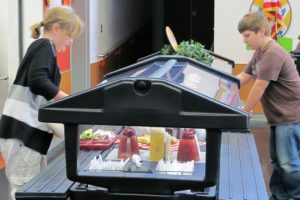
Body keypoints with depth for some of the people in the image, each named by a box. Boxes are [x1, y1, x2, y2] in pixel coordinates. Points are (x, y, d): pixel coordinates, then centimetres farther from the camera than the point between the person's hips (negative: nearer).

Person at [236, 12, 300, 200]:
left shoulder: (272, 54, -21)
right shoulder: (260, 52, 12)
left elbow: (259, 88, -19)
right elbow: (243, 77, 15)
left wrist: (243, 113, -9)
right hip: (278, 115, 11)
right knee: (278, 161, 15)